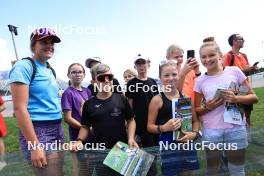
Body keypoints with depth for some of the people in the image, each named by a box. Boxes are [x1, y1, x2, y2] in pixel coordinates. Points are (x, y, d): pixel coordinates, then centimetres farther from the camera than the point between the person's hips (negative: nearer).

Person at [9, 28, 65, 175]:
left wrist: (60, 131, 15)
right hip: (38, 131, -8)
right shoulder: (24, 66, -11)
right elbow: (19, 108, -17)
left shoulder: (50, 70, 12)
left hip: (57, 129, 8)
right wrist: (35, 145, -19)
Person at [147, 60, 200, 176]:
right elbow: (150, 126, -4)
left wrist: (194, 133, -6)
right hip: (168, 145, -4)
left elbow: (195, 120, 12)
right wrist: (164, 128, -21)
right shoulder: (157, 100, -6)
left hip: (187, 143, 4)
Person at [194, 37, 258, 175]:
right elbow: (196, 110, 6)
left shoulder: (234, 71, -2)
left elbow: (254, 97, 4)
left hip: (236, 128, 0)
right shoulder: (200, 81, 0)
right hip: (211, 131, 1)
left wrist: (236, 99, -14)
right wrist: (207, 108, -14)